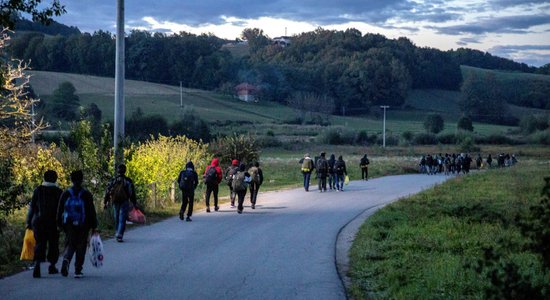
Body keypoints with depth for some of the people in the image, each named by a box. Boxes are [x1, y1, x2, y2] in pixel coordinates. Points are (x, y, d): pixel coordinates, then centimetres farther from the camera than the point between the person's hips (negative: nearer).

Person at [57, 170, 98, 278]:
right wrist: (94, 227, 3)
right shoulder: (86, 195, -3)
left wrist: (60, 224, 11)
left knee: (70, 245, 7)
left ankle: (66, 259, -25)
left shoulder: (65, 194, 2)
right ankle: (78, 270, 8)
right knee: (81, 247, 8)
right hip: (83, 225, -1)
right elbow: (92, 212, -2)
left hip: (69, 225, 1)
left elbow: (60, 210, 4)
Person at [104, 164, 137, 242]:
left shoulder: (112, 181, 4)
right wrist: (135, 204, 3)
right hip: (124, 202, -3)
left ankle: (117, 234, 23)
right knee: (122, 219, -4)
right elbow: (132, 194, -2)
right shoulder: (128, 181, -4)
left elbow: (107, 192, 4)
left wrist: (105, 202, 10)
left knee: (117, 219, 17)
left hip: (115, 202, 3)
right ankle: (119, 235, -16)